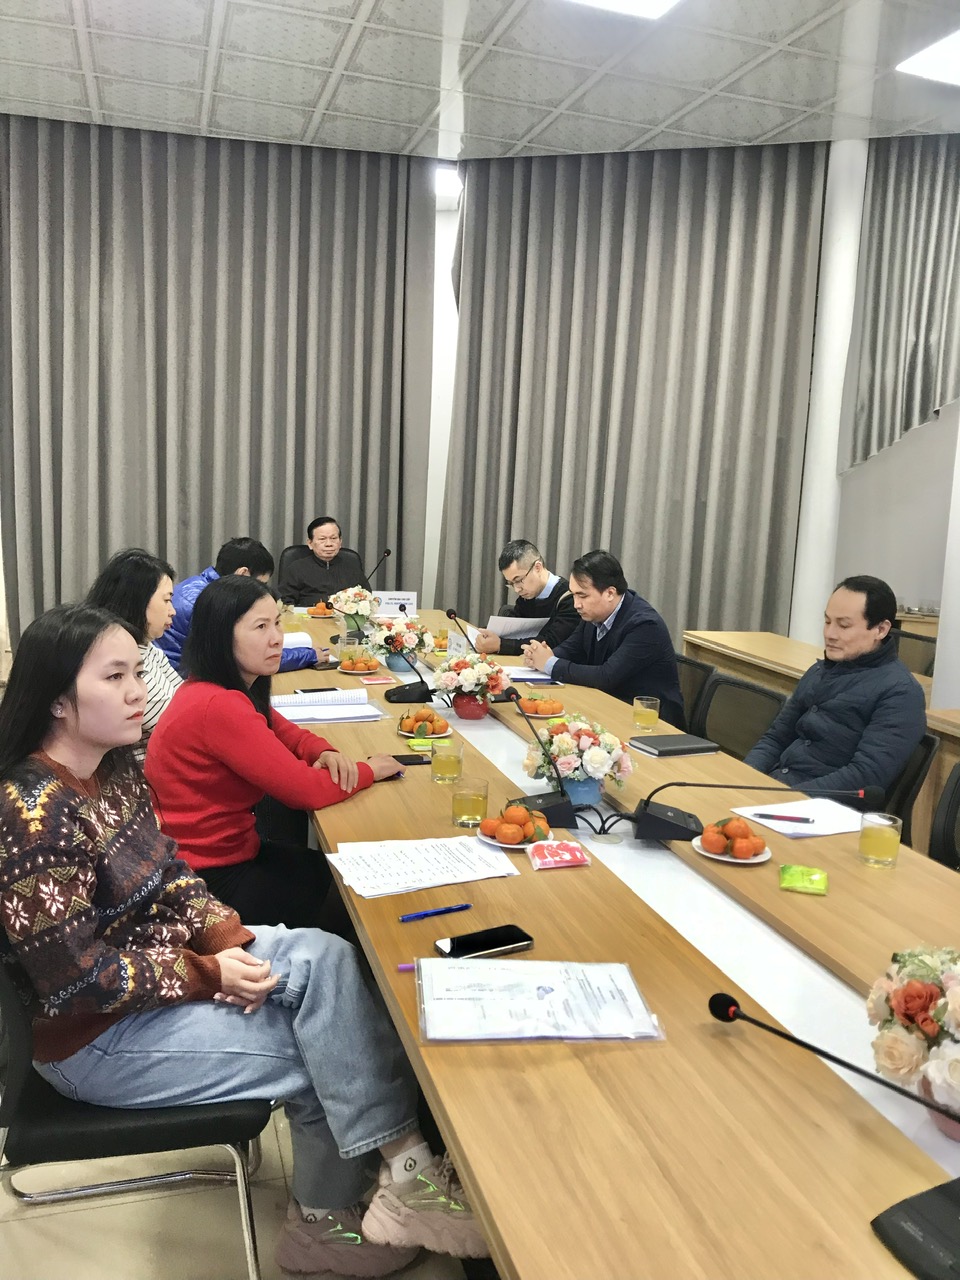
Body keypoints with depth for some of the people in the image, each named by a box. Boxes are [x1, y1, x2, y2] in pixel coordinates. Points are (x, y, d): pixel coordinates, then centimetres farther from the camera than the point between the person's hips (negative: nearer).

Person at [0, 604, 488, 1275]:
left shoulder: (117, 768, -1)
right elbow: (76, 980, -24)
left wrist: (222, 932, -11)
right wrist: (209, 977, -19)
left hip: (165, 955, 8)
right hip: (95, 1037, -7)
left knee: (324, 956, -11)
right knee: (320, 1053, -12)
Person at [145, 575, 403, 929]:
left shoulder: (228, 688, 2)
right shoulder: (219, 707, -29)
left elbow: (290, 734, 14)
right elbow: (307, 790, -25)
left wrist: (325, 753, -9)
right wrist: (369, 770, -8)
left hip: (227, 848, 9)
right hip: (211, 879, -9)